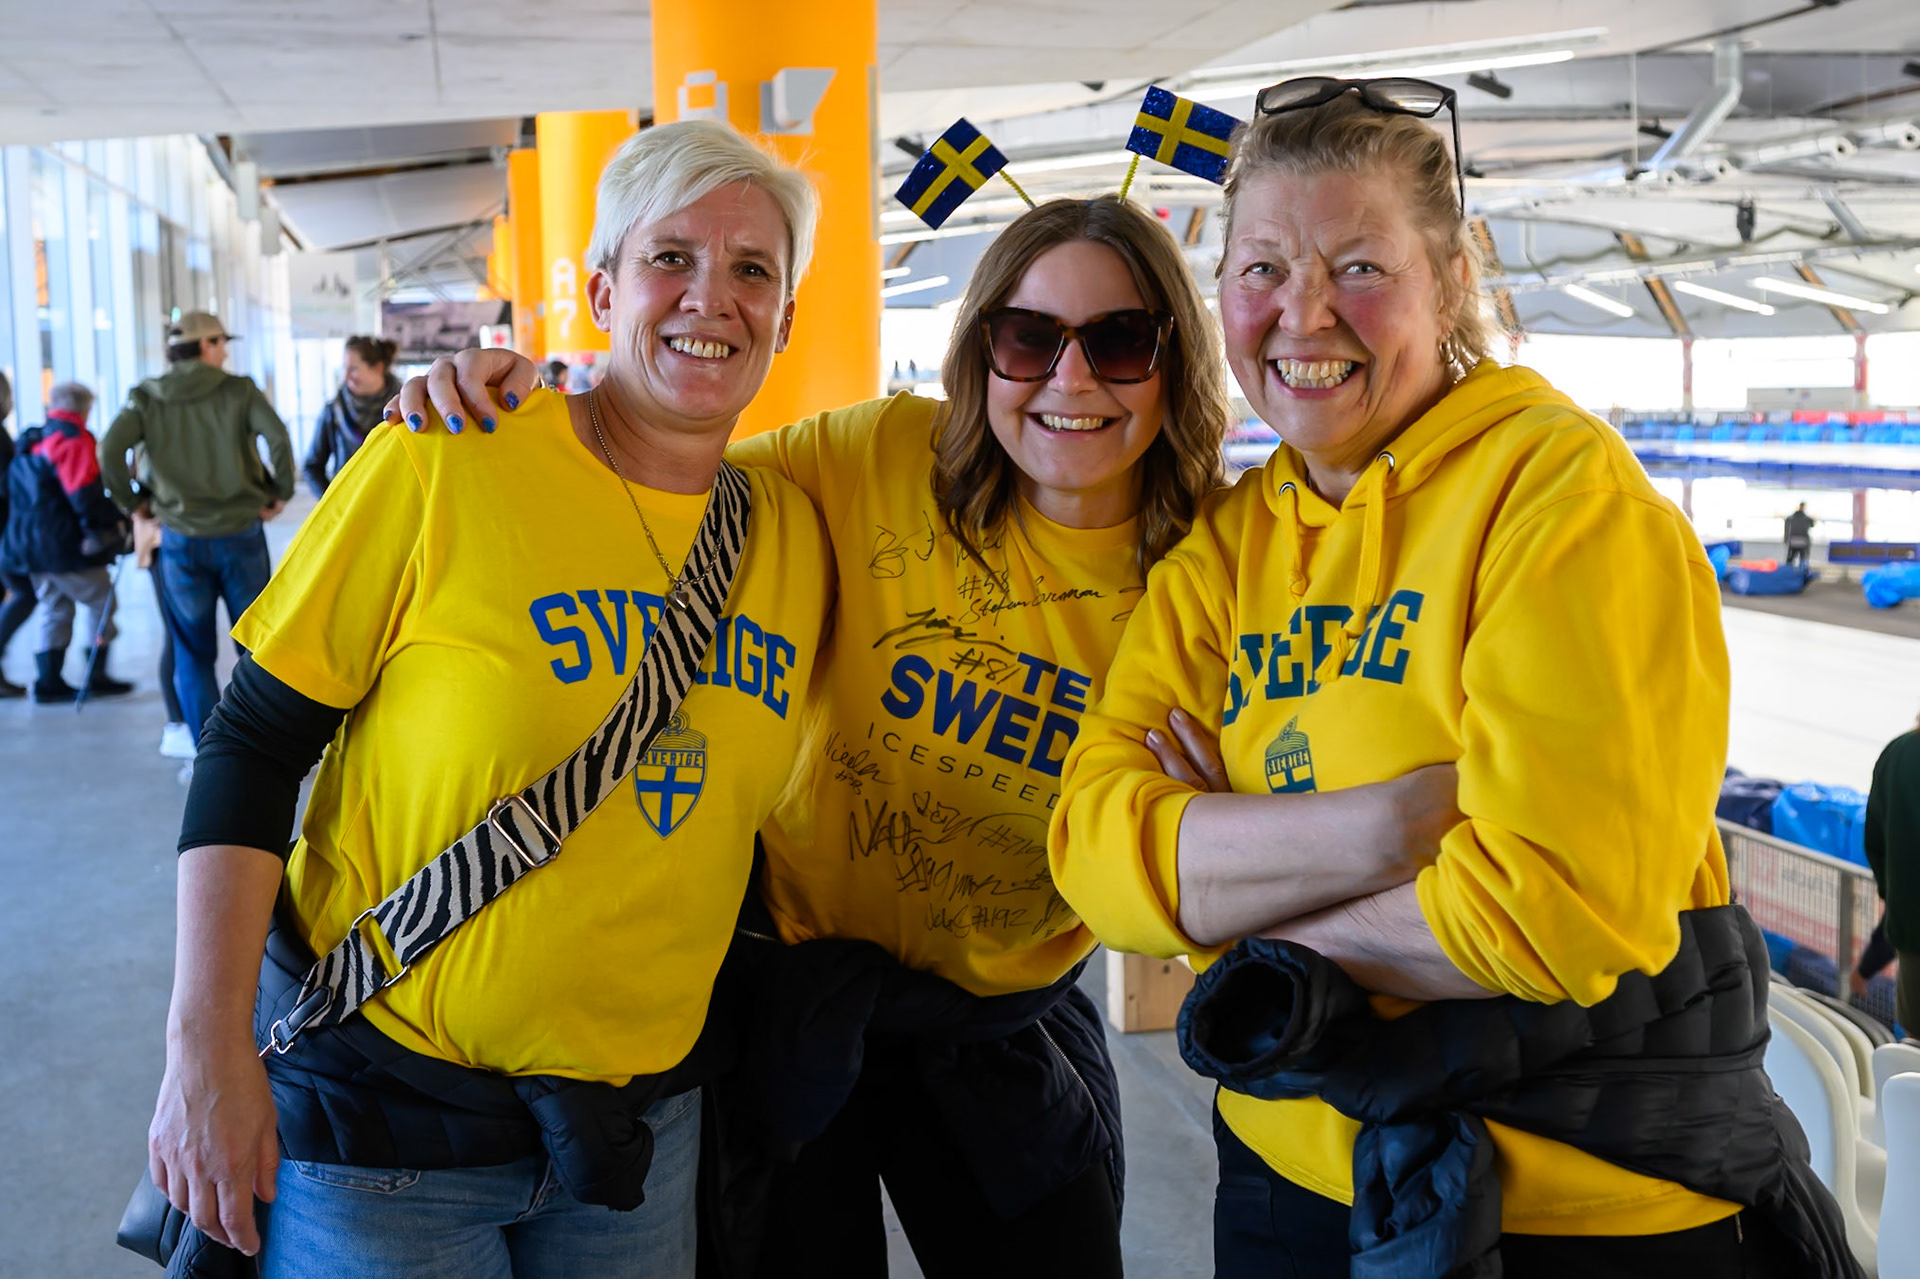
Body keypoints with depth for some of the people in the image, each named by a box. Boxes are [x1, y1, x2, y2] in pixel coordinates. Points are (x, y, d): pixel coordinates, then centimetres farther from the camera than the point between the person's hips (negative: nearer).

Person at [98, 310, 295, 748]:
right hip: (241, 534, -1)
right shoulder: (239, 391, -2)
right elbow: (279, 438, -16)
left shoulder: (147, 399, 2)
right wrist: (281, 493, -3)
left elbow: (109, 451, -12)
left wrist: (131, 501, 2)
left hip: (182, 539, 1)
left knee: (192, 653, 10)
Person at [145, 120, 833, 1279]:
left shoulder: (799, 537, 1)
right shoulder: (444, 466, -14)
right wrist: (208, 1049, -14)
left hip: (646, 1117, 5)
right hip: (381, 1108, -4)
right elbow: (251, 748, -10)